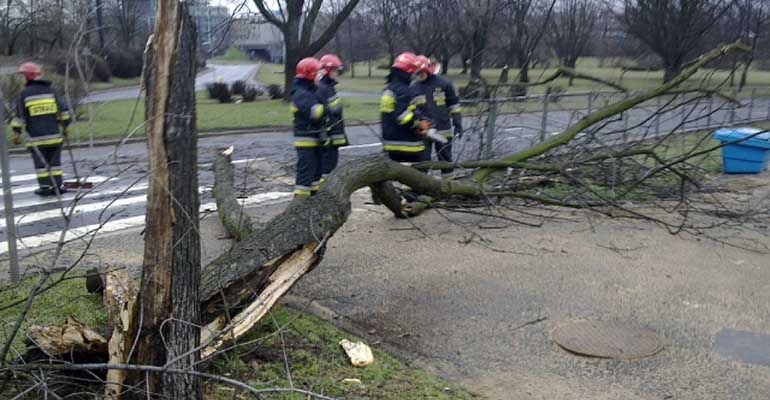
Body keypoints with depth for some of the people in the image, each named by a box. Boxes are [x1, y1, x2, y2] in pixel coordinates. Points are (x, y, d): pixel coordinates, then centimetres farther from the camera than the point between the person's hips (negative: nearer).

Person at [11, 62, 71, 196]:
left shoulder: (25, 93, -3)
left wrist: (17, 132, 4)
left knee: (40, 163, 5)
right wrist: (65, 126, 14)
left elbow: (20, 115, -2)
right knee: (54, 161, 9)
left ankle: (45, 187, 6)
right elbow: (63, 109, 5)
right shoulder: (51, 90, 5)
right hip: (54, 135, 3)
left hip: (37, 137, -3)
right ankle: (57, 186, 10)